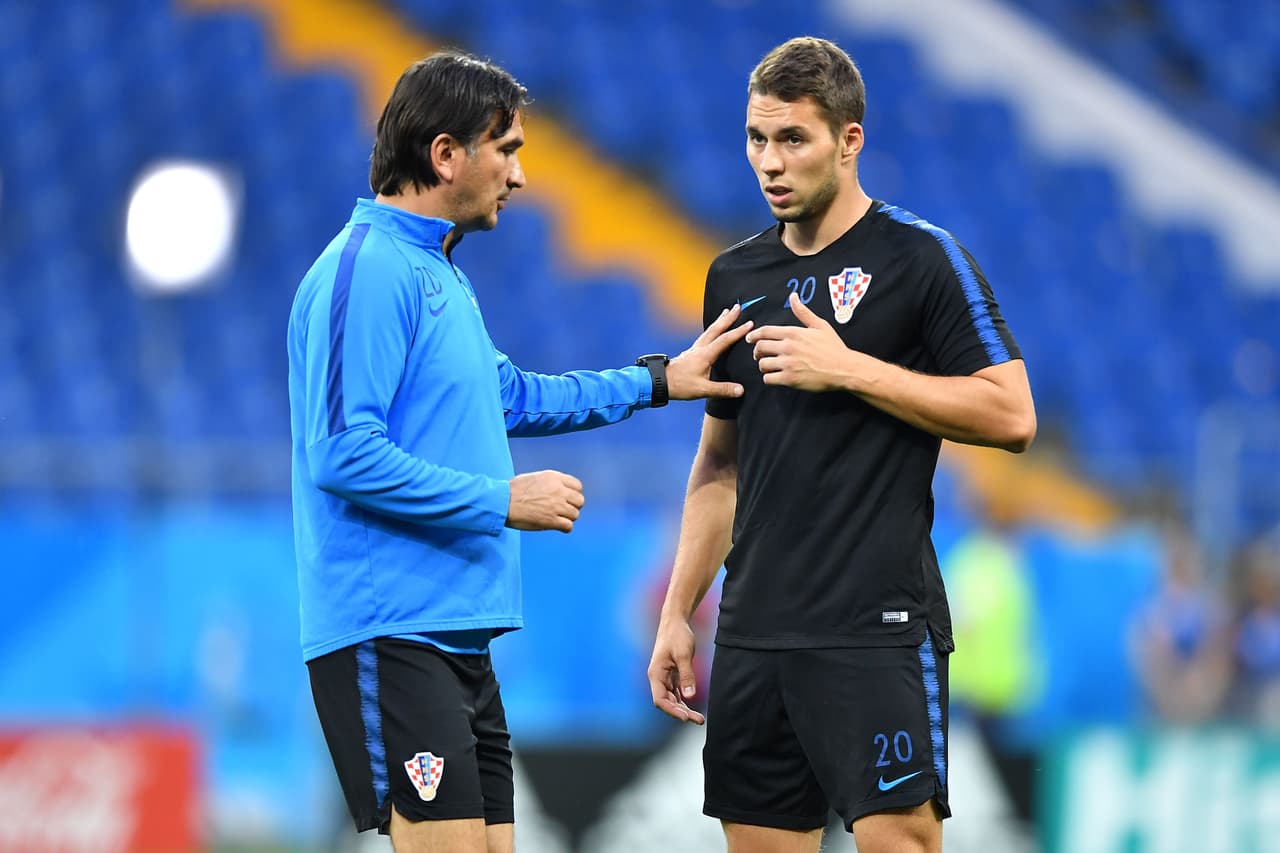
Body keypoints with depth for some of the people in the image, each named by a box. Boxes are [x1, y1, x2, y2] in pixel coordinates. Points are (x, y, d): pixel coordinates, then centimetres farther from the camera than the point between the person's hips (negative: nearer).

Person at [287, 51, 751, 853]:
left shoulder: (439, 275, 18)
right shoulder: (367, 273, -13)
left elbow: (508, 395, 34)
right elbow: (344, 456, -21)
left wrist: (657, 380, 34)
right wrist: (501, 501, -16)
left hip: (456, 632, 10)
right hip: (389, 635, -10)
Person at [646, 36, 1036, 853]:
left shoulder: (921, 258, -4)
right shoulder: (736, 276, 14)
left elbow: (1011, 414, -10)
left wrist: (850, 369, -14)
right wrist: (677, 613, 14)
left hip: (877, 628, -6)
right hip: (754, 628, 6)